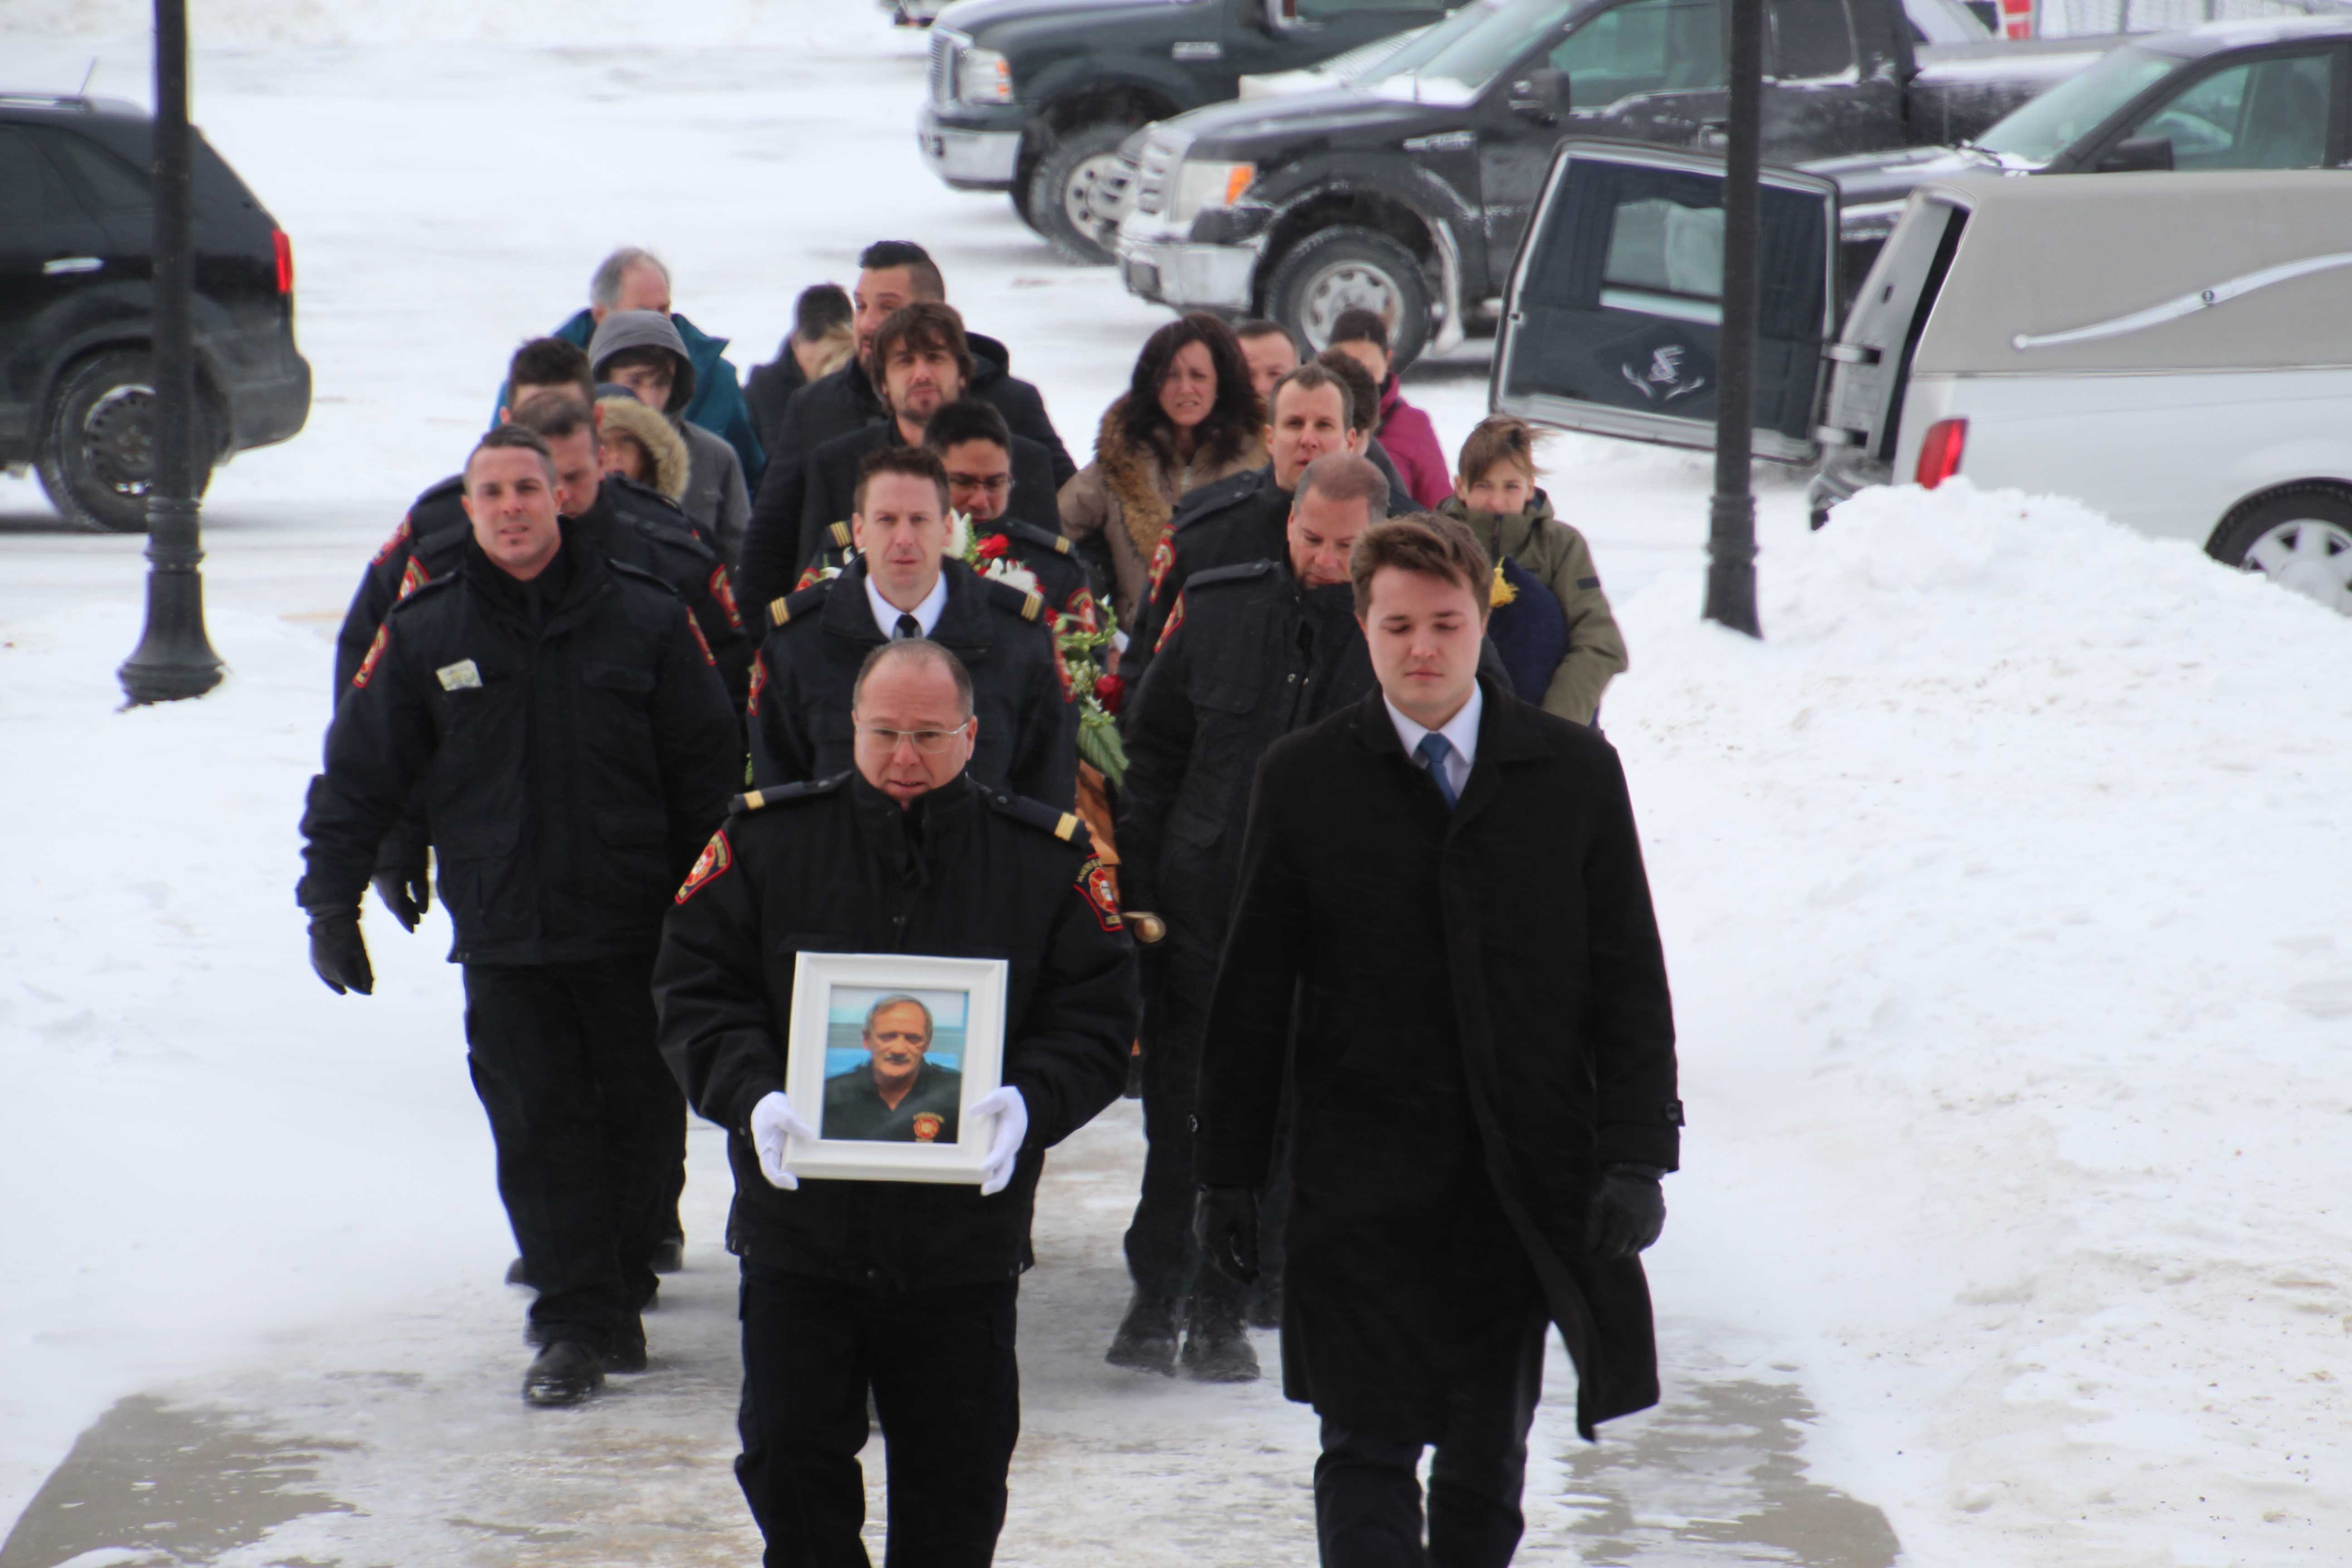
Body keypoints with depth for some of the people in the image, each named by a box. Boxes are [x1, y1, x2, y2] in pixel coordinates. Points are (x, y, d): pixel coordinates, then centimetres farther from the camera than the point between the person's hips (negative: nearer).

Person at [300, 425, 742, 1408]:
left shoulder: (645, 620, 2)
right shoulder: (424, 635, 4)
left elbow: (708, 768, 5)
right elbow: (359, 774, 9)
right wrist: (331, 896, 3)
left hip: (636, 927, 0)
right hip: (504, 937, 0)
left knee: (637, 1118, 6)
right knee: (537, 1132, -3)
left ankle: (616, 1297, 22)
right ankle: (576, 1322, 2)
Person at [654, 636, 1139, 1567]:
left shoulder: (1048, 859, 0)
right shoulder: (766, 840, 1)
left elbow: (1095, 1023, 0)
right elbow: (694, 993, -1)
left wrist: (1028, 1106, -20)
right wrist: (753, 1097, -19)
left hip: (966, 1239, 0)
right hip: (798, 1222, 0)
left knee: (956, 1490, 8)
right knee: (790, 1462, 6)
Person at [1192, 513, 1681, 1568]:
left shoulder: (1575, 775, 3)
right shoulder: (1303, 780, 1)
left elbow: (1631, 985, 3)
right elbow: (1252, 995, 5)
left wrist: (1636, 1157, -5)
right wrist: (1228, 1173, 2)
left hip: (1524, 1186, 1)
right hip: (1362, 1186, -1)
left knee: (1489, 1461, 11)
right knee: (1366, 1450, -5)